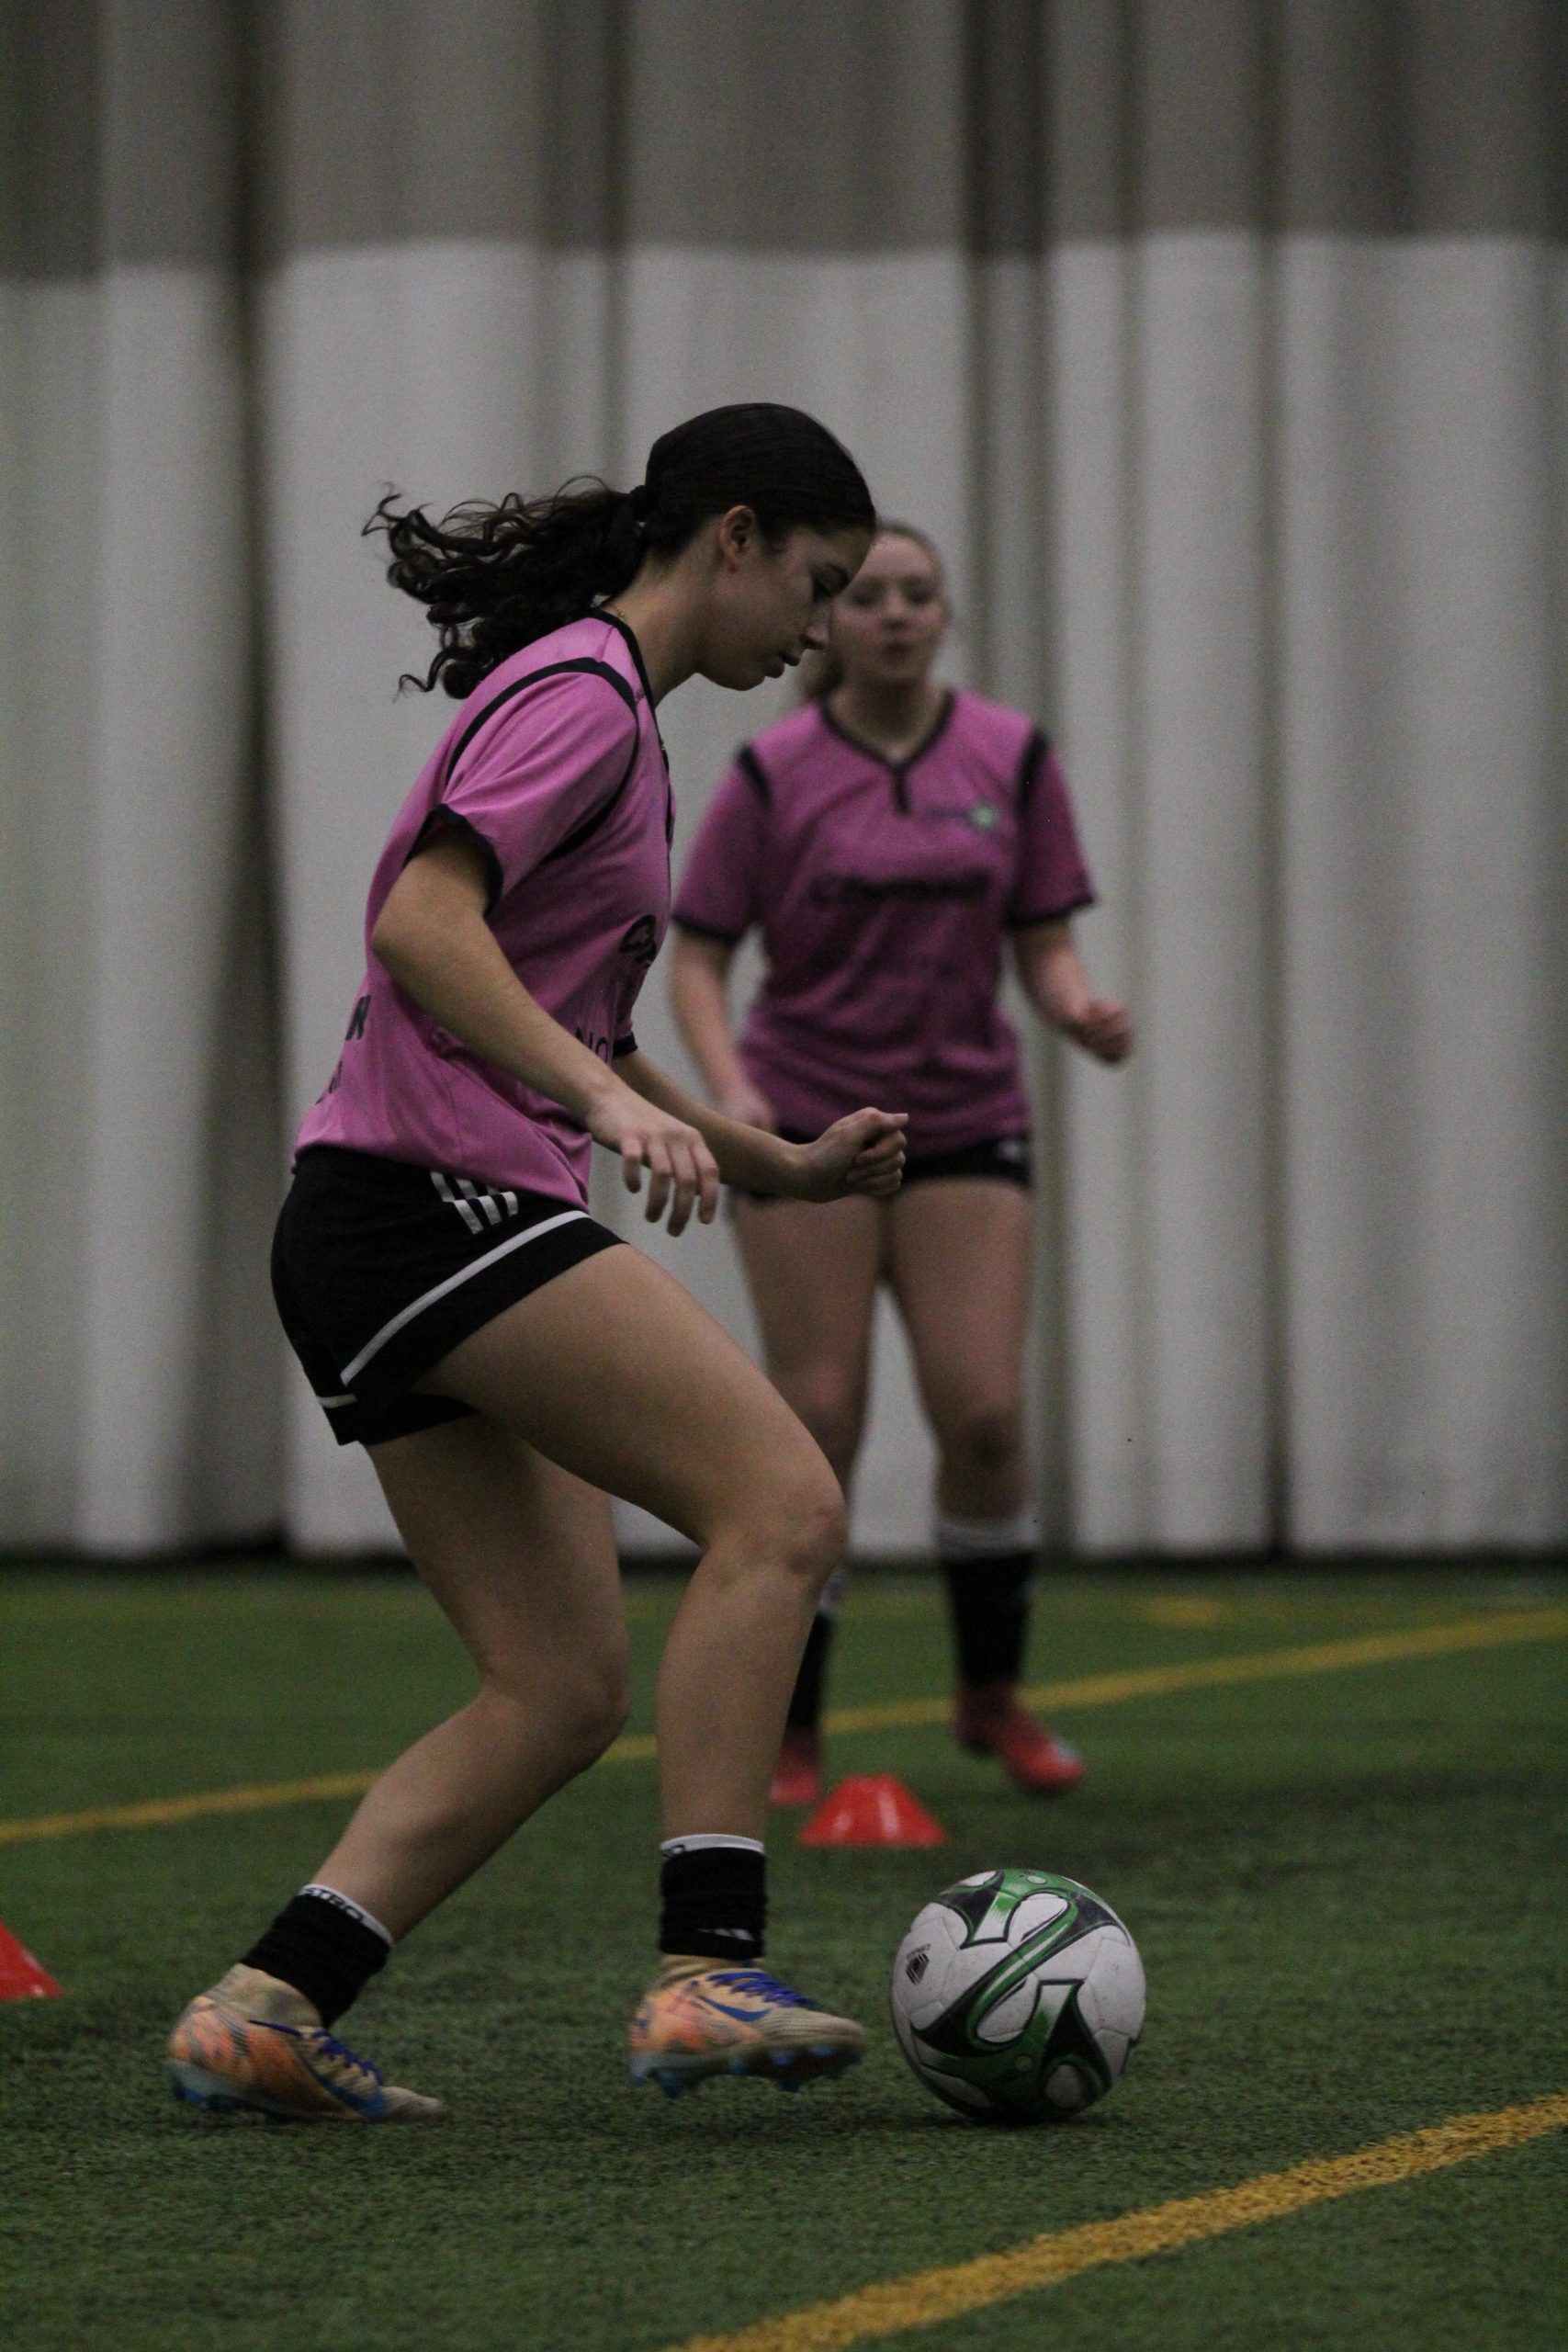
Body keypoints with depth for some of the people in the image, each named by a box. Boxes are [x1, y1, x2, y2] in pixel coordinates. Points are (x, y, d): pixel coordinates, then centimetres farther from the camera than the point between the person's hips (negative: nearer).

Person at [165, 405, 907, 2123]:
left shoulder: (610, 709, 25)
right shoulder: (582, 690, -6)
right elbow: (421, 924, -21)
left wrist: (781, 1167, 23)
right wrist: (608, 1100, -30)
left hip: (387, 1237, 10)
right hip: (427, 1203, -10)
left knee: (561, 1692, 4)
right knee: (780, 1504, -18)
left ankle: (266, 2009, -1)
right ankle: (707, 1971, -22)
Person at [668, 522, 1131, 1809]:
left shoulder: (1012, 757, 3)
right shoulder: (774, 773, -3)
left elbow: (1044, 942, 6)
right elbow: (699, 952, -1)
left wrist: (1084, 1013, -16)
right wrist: (726, 1081, -18)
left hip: (966, 1123, 2)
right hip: (807, 1121, -2)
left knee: (985, 1413, -8)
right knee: (819, 1422, -6)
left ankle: (994, 1694, 14)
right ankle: (791, 1737, 6)